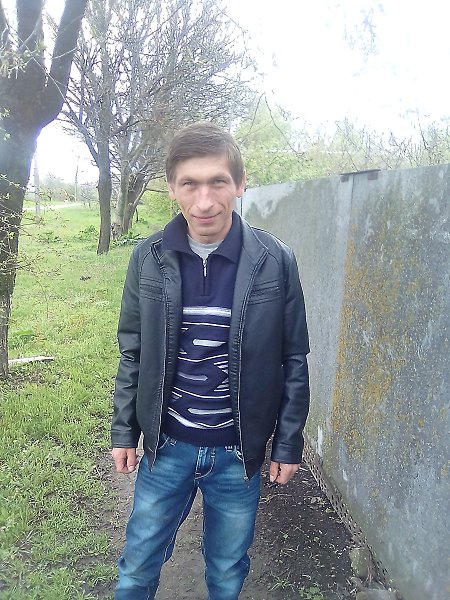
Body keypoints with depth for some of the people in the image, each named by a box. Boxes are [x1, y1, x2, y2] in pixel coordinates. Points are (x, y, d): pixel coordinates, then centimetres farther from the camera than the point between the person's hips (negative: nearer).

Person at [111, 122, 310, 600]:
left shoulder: (276, 262, -13)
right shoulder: (149, 259, -8)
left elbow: (293, 360, -4)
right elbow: (132, 351, 2)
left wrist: (289, 444, -1)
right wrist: (123, 430, 4)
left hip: (239, 452, -1)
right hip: (166, 446, 1)